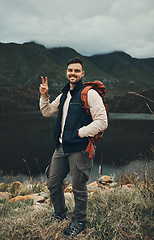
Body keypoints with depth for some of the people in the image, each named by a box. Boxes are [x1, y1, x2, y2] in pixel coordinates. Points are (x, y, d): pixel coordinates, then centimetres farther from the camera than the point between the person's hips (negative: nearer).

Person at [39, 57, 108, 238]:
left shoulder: (90, 94, -9)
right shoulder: (64, 95, 15)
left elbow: (102, 122, -15)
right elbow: (47, 112, 23)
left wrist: (79, 133, -15)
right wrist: (44, 96, 7)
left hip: (79, 149, -7)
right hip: (61, 148, 8)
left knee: (79, 189, 6)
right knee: (52, 183, 17)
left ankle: (78, 222, 29)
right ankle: (60, 214, 41)